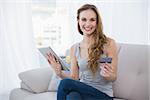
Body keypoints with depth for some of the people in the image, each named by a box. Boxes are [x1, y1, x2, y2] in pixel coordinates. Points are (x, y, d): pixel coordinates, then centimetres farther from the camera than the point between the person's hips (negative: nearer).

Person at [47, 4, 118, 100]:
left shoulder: (109, 44, -7)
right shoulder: (74, 48, 5)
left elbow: (113, 78, -1)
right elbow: (74, 78, 7)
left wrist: (107, 75, -23)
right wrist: (60, 73, -12)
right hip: (82, 90, 3)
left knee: (65, 83, -27)